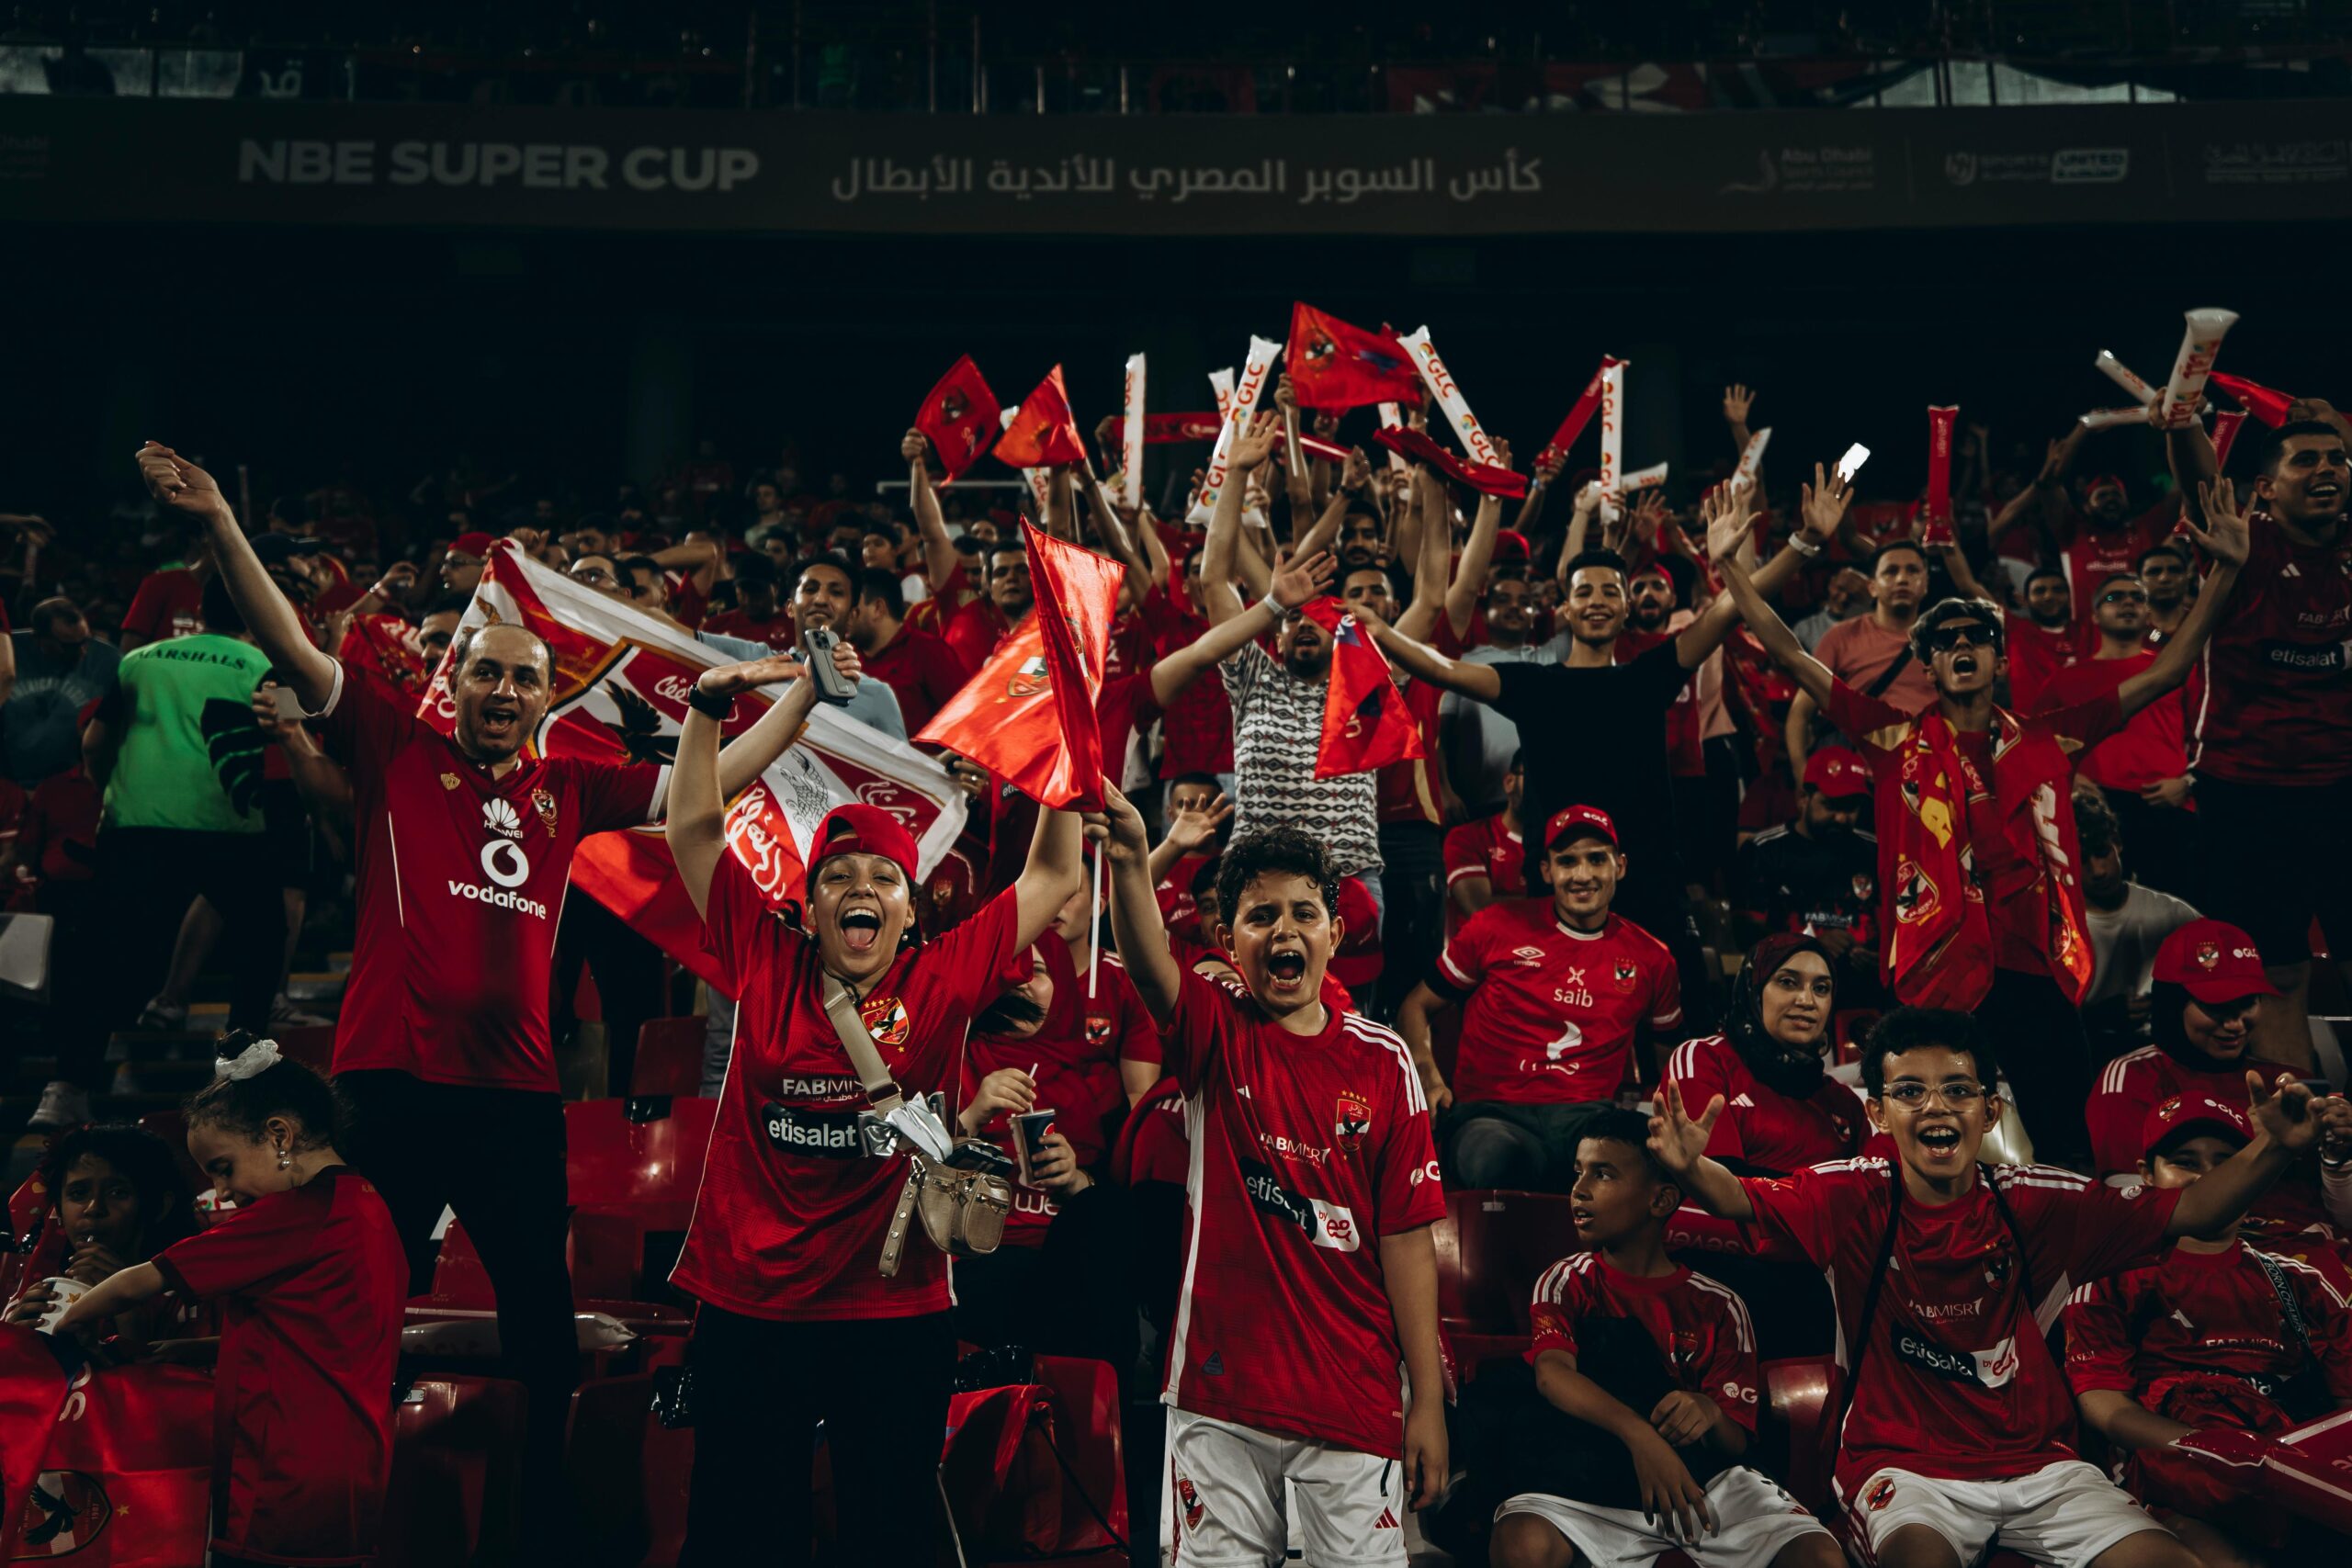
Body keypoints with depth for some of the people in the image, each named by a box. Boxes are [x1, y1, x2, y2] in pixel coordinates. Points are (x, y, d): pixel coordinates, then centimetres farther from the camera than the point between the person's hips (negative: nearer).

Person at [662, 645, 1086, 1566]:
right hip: (748, 1310, 1)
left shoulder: (941, 981, -1)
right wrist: (708, 705, -8)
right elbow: (695, 826, 0)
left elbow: (1054, 877, 1)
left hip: (895, 1316, 0)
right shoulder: (766, 965, 0)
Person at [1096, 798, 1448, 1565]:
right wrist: (1129, 862, -44)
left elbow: (1406, 1237, 0)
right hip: (1220, 1386, 0)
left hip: (1353, 1396, 0)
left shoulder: (1381, 1061, 1)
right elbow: (1148, 963, -23)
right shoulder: (1216, 1031, 0)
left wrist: (1427, 1400, -2)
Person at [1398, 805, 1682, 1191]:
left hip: (1589, 1116, 1)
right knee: (1494, 1156, -42)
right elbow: (1415, 1007, 17)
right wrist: (1429, 1080, -2)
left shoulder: (1649, 957, 16)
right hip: (1494, 1113, -1)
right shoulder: (1497, 927, 10)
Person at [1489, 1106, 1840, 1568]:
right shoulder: (1567, 1283, 6)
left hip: (1705, 1481, 2)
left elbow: (1737, 1443, 5)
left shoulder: (1718, 1307, 8)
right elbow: (1551, 1372, -15)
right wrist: (1638, 1434, -33)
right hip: (1593, 1484, -1)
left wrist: (1710, 1414, -21)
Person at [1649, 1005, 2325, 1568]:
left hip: (2036, 1460, 3)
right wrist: (1688, 1168, -41)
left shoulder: (2037, 1205, -3)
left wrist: (2271, 1150, -17)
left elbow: (2188, 1212, -1)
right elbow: (1742, 1200, -18)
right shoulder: (1856, 1197, -6)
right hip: (1902, 1462, -3)